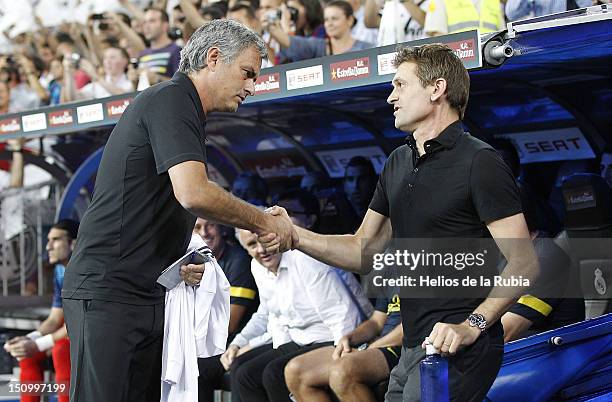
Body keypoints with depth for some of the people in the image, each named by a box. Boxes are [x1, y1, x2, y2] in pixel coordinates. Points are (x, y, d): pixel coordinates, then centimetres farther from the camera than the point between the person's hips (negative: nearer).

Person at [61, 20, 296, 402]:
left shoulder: (184, 109, 21)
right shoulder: (172, 99, -10)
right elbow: (193, 193, -25)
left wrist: (176, 264, 9)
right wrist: (264, 222, -12)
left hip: (147, 295, 10)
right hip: (108, 291, -10)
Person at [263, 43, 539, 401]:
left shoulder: (479, 162, -10)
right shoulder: (399, 163, 17)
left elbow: (524, 263, -15)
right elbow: (365, 251, 18)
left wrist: (472, 326, -25)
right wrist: (294, 235, 4)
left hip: (456, 349, -8)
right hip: (414, 347, 8)